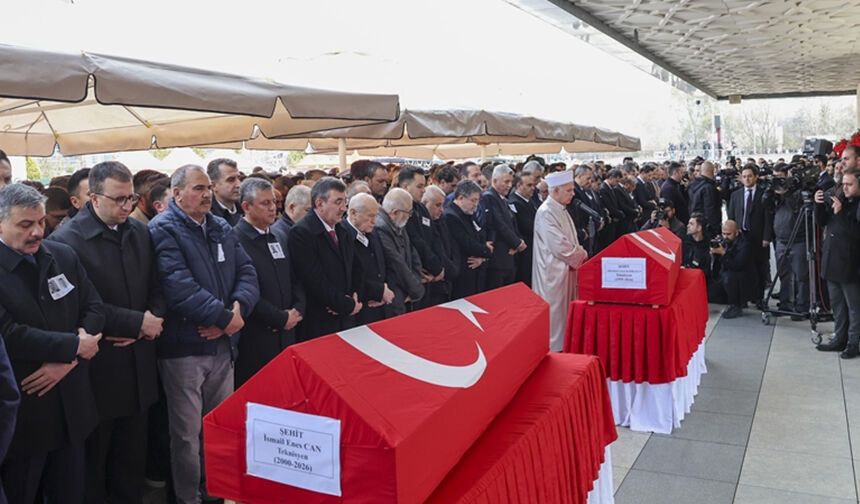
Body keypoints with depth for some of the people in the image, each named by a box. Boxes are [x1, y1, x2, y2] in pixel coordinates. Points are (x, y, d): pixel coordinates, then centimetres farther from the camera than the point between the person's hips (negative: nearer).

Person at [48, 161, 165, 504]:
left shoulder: (140, 233, 7)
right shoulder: (67, 240, -13)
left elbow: (155, 288, 10)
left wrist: (152, 321, -9)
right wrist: (138, 322, -17)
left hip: (138, 366, 5)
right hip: (97, 370, -5)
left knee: (133, 459, 17)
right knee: (92, 465, 13)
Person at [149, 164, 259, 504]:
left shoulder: (222, 228, 11)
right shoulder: (163, 230, -11)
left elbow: (247, 272, 5)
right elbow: (179, 287, -23)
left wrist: (238, 308, -14)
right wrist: (225, 317, -18)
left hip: (222, 344, 7)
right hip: (183, 348, -6)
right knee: (187, 433, 6)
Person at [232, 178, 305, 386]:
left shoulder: (280, 237, 15)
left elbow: (295, 279, 18)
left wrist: (297, 310, 0)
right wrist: (281, 318, -11)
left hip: (285, 335, 6)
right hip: (254, 340, -6)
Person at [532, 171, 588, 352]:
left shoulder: (561, 209, 10)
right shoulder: (546, 212, -20)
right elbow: (559, 245, -24)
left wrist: (580, 253, -2)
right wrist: (582, 255, -11)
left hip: (566, 268, 9)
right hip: (554, 271, -9)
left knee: (564, 312, 16)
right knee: (555, 314, 1)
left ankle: (562, 347, 27)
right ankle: (553, 350, 12)